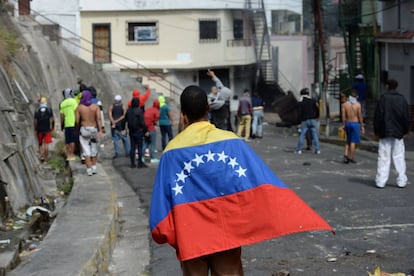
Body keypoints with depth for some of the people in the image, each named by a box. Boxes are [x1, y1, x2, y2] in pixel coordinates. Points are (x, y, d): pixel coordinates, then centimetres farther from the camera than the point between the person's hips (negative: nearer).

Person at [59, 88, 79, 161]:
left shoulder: (62, 104, 11)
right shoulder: (73, 101, -5)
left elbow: (62, 116, 11)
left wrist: (61, 125, 17)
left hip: (66, 124, 5)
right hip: (73, 123, -5)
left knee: (67, 141, 8)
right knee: (73, 140, -4)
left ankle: (68, 155, 8)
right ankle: (71, 155, -6)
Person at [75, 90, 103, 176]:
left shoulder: (79, 107, -2)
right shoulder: (96, 106, -1)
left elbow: (77, 121, -4)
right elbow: (99, 119, -11)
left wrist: (78, 128, 15)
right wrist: (100, 131, -14)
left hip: (84, 130, -1)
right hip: (94, 129, 2)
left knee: (86, 150, 2)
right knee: (94, 149, 17)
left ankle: (89, 169, -4)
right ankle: (94, 167, 20)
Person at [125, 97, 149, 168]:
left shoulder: (128, 111, 4)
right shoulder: (139, 111, -15)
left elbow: (125, 120, 10)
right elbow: (142, 122, -16)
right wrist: (146, 131, -10)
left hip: (131, 131, 6)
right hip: (138, 131, -6)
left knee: (132, 147, 10)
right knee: (140, 147, 0)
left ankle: (132, 163, 12)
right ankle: (140, 163, 0)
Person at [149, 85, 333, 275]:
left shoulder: (173, 151, -7)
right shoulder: (231, 142, -8)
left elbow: (163, 199, -7)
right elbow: (263, 183, -13)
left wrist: (164, 233, 6)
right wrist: (296, 216, -10)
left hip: (189, 237, 0)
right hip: (227, 232, 0)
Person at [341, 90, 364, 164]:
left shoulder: (345, 104, -1)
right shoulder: (358, 104, -9)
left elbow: (343, 116, -1)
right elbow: (360, 116, -7)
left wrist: (344, 125, 9)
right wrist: (362, 126, 0)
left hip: (347, 123, 3)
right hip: (355, 123, -3)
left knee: (348, 140, 17)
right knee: (353, 141, 3)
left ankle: (346, 154, 0)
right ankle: (351, 158, 5)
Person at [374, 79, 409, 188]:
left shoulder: (383, 98, -6)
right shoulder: (402, 99, 3)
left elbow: (378, 116, -6)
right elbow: (406, 117, 6)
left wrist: (377, 131, 2)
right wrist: (405, 131, 13)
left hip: (385, 133, -2)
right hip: (398, 134, 2)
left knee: (384, 158, 1)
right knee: (399, 157, 7)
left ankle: (381, 181, 0)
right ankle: (401, 181, 6)